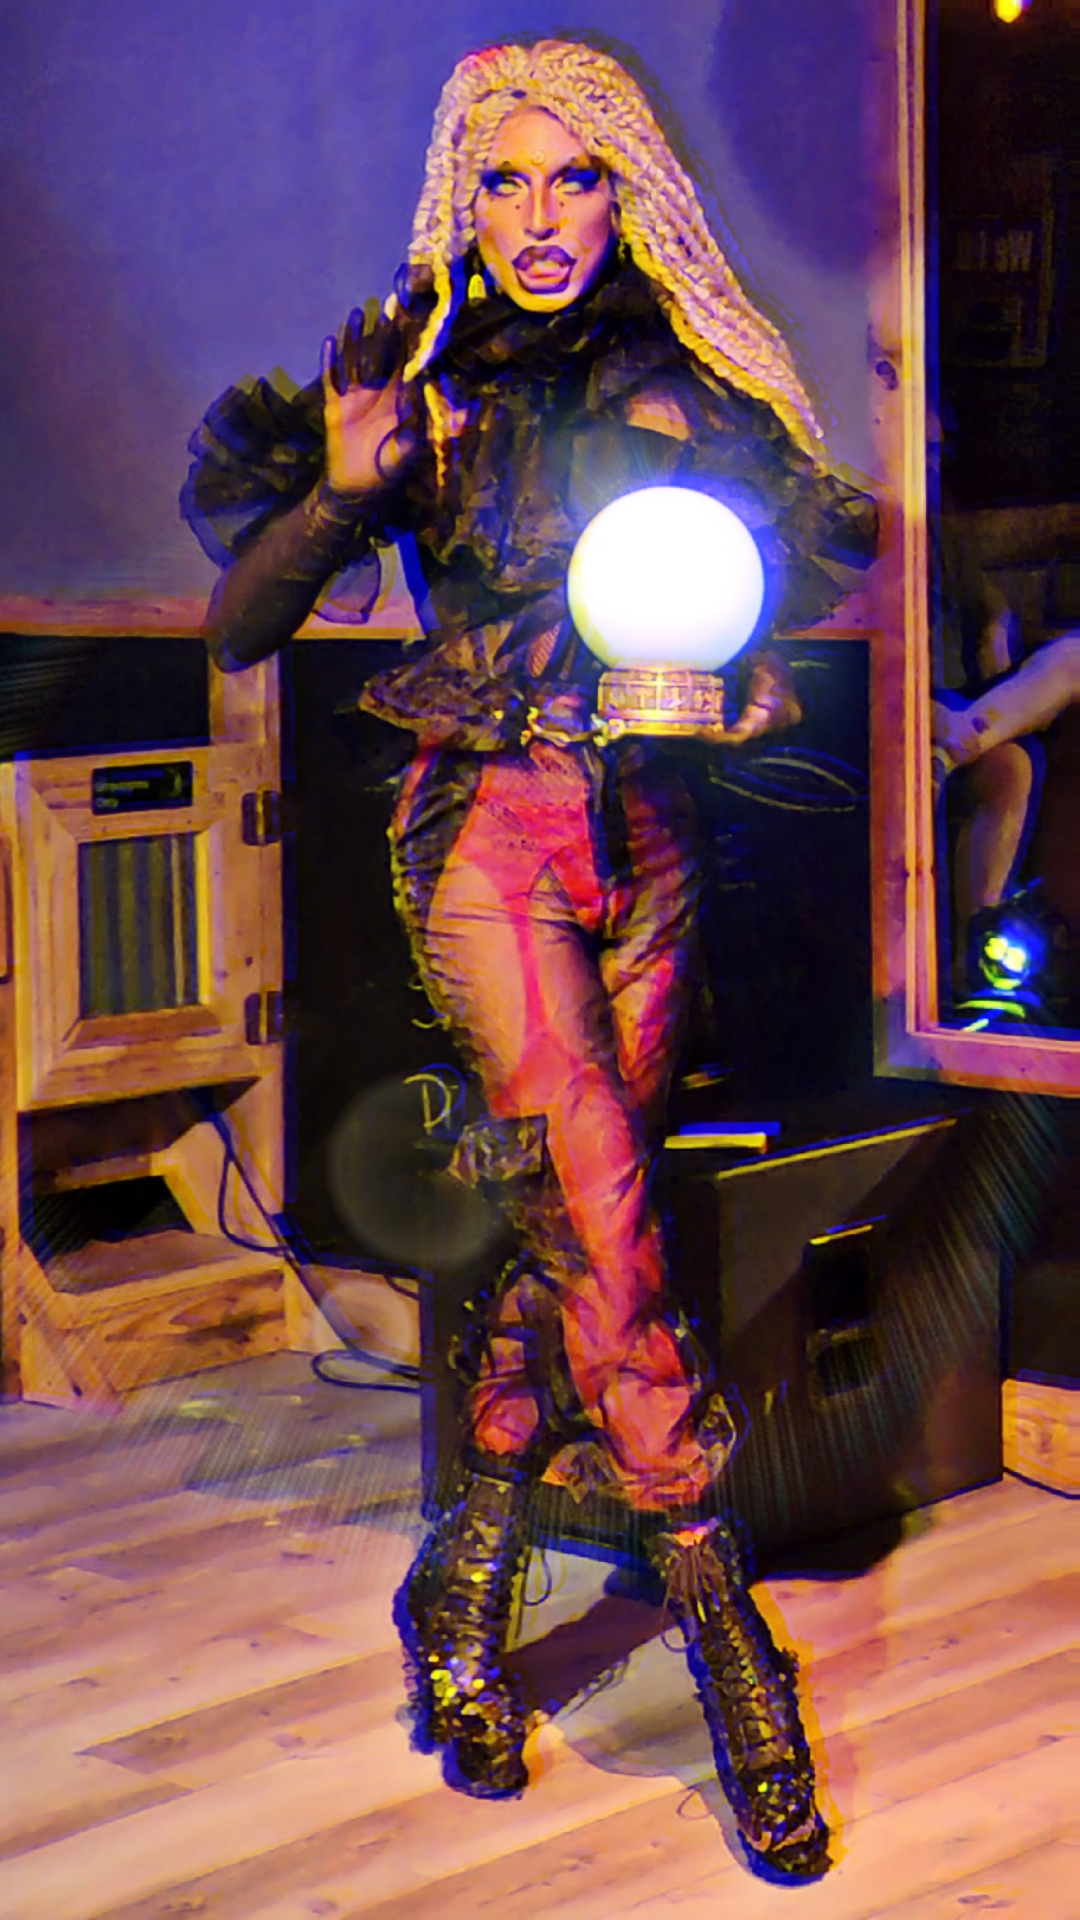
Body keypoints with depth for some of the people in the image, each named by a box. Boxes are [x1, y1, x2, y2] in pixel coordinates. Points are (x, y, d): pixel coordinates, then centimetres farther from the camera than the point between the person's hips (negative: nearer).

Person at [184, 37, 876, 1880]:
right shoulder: (414, 377, 1)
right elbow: (238, 629, -1)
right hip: (486, 823, -3)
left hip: (645, 827, 3)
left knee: (578, 1220, 1)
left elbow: (815, 565, 15)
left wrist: (751, 670, -7)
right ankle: (723, 1628, -14)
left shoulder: (694, 388, 5)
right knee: (598, 1215, -17)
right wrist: (342, 494, -19)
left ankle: (465, 1592, 16)